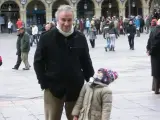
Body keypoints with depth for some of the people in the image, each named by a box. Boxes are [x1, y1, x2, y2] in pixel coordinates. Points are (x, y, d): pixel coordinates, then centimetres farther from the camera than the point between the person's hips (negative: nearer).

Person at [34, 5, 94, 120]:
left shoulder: (80, 38, 2)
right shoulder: (46, 37, -6)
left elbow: (86, 62, 8)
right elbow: (38, 62, -3)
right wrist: (44, 83, -8)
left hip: (76, 88, 2)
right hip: (53, 87, -2)